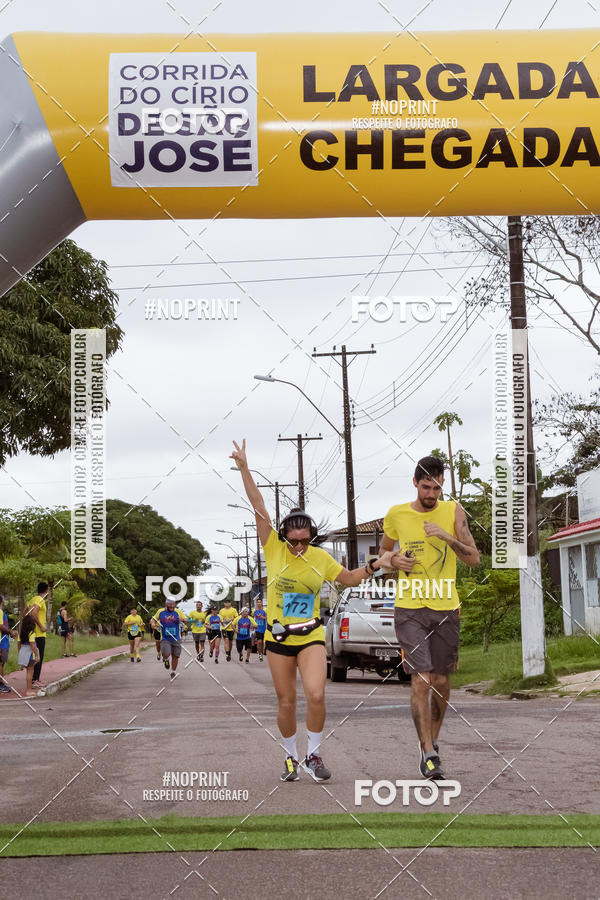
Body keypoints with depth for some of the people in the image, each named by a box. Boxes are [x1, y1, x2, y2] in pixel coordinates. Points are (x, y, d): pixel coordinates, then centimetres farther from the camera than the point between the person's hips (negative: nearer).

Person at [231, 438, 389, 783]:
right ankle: (291, 758, 26)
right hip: (278, 637, 0)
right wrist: (244, 469, -18)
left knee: (316, 695, -17)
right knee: (286, 703, 6)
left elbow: (350, 578, 14)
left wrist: (372, 567, -4)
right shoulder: (274, 549, -7)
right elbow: (258, 507, -13)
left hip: (311, 636, 0)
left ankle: (313, 756, 2)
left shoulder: (321, 557, -2)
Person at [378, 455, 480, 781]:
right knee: (421, 679, -12)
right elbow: (383, 551, 19)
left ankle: (431, 740, 30)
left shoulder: (453, 511, 1)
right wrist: (393, 559, -4)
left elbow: (473, 559, -3)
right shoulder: (396, 515, 3)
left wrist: (447, 537, -18)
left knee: (441, 681, 9)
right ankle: (428, 753, -9)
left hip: (445, 608, 1)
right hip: (409, 608, -1)